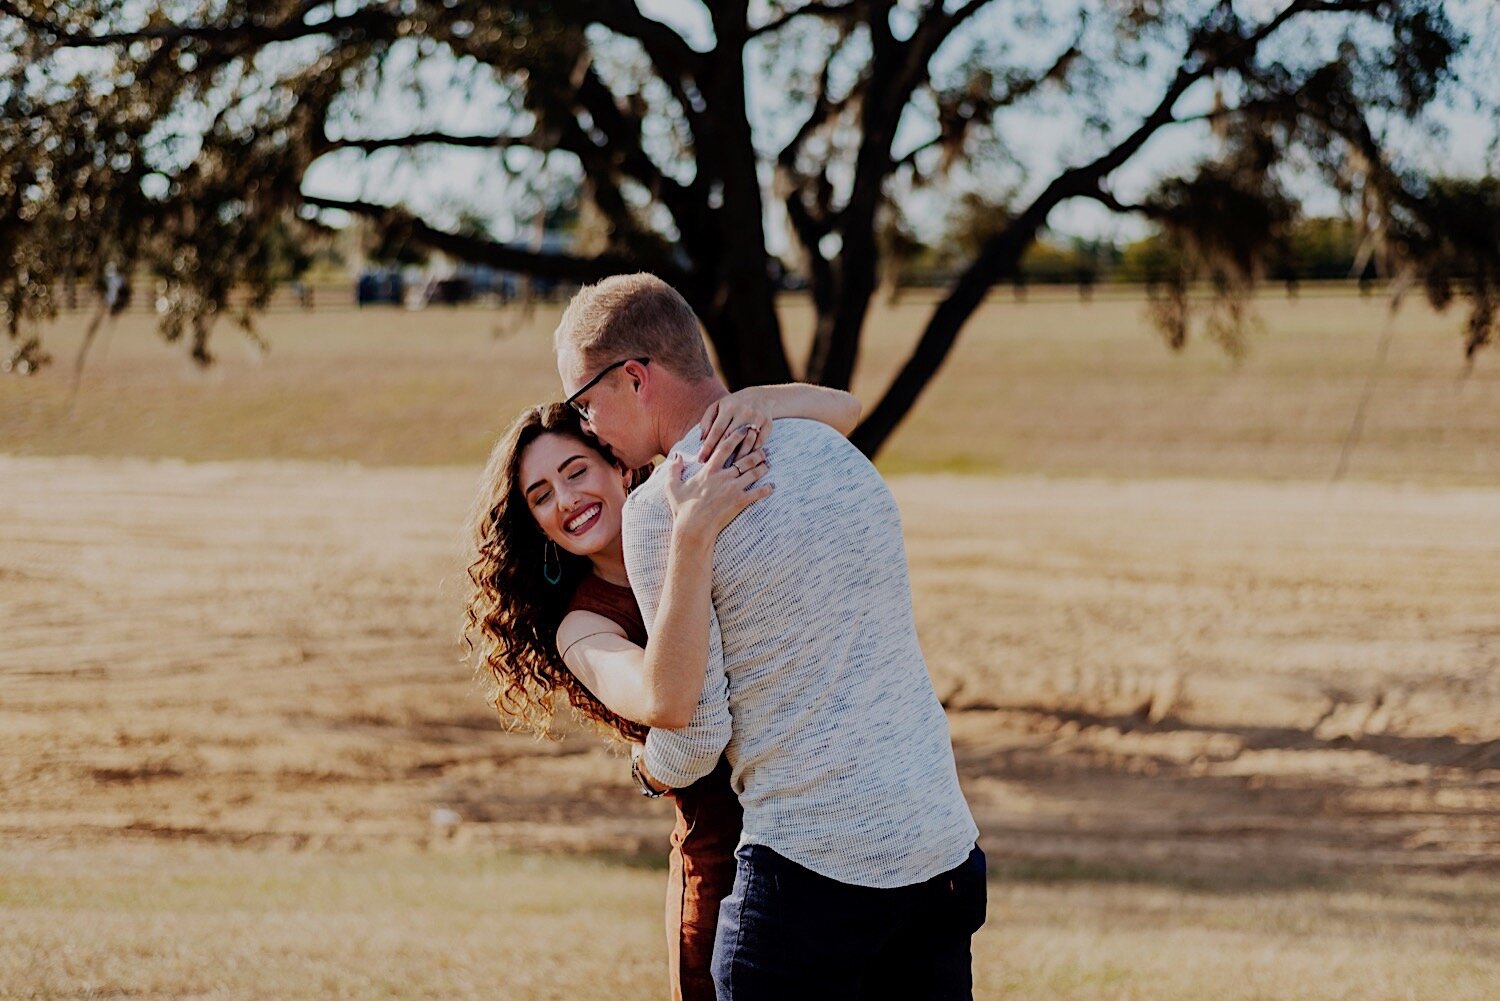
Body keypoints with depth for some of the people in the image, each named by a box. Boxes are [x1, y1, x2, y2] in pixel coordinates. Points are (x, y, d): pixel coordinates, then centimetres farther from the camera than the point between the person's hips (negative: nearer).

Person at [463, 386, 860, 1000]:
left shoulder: (733, 504, 4)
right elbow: (666, 702, -29)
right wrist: (692, 539, -37)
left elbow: (841, 411, -3)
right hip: (726, 863, -3)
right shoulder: (583, 625, -6)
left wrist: (756, 401, -25)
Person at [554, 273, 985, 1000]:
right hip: (947, 848, 7)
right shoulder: (834, 452, 12)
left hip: (814, 865, -7)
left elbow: (696, 731, -8)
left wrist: (651, 769, 14)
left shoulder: (662, 510, -10)